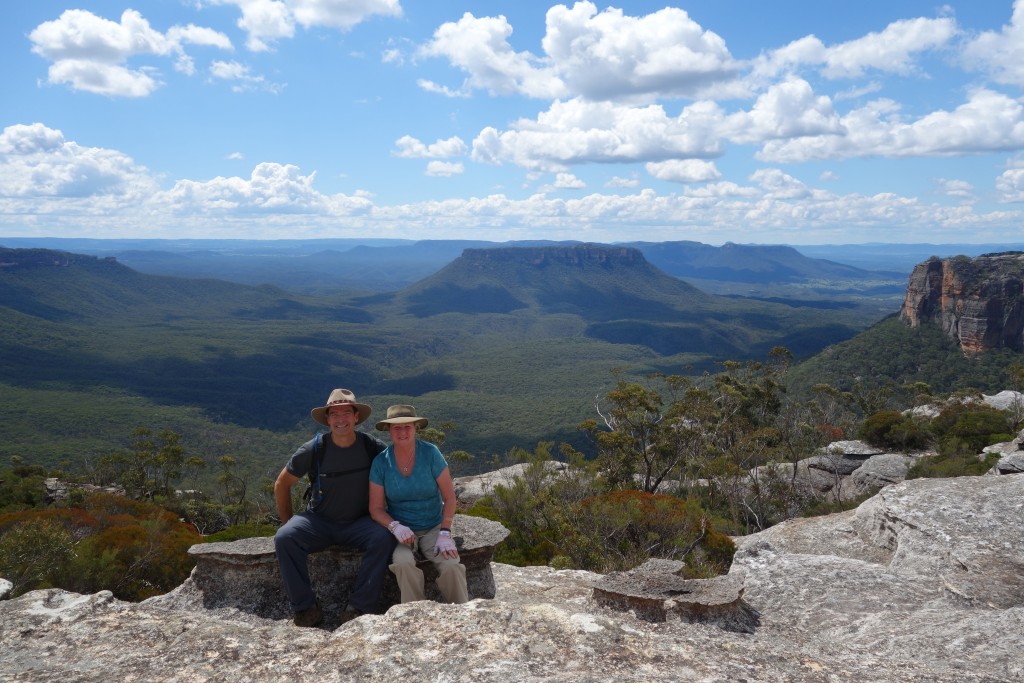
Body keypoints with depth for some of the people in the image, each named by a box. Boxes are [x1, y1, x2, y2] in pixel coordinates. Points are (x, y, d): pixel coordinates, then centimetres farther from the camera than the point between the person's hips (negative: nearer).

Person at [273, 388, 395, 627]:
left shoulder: (373, 447, -9)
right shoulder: (313, 450, -9)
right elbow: (282, 484, 5)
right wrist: (287, 521, 2)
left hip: (359, 523, 0)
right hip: (319, 521, 1)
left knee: (384, 538, -31)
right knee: (284, 537, -27)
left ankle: (359, 608, -20)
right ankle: (306, 607, -15)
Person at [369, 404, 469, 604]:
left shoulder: (430, 453, -9)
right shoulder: (381, 462, -7)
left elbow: (449, 497, -6)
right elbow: (376, 509, -4)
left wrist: (445, 534, -16)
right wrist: (395, 527, -23)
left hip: (433, 528, 0)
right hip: (401, 531, 0)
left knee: (451, 565, -27)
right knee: (403, 563, -33)